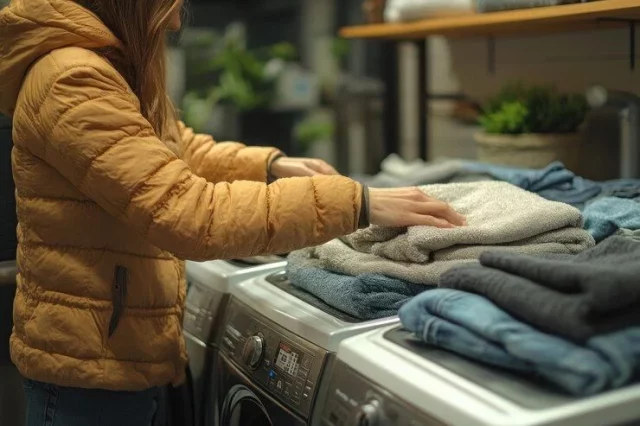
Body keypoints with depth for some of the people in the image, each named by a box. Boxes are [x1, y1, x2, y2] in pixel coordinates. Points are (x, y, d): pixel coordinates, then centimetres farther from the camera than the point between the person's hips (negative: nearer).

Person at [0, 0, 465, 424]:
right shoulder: (72, 80, -24)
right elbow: (189, 213, -31)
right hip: (89, 362, -9)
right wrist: (356, 203, -30)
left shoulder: (113, 67, 8)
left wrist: (273, 165, 7)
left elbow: (178, 149, 21)